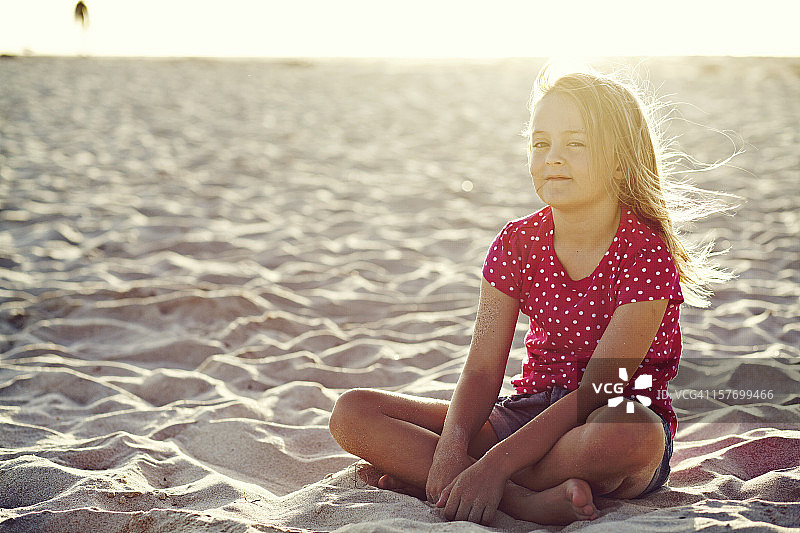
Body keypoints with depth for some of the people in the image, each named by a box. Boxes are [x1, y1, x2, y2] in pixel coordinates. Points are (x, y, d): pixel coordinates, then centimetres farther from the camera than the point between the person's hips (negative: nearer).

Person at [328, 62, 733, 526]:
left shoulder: (645, 250, -15)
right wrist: (451, 447, -27)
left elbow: (598, 388, -22)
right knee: (353, 413, -11)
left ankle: (421, 479, -26)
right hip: (531, 412, 5)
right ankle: (531, 502, -27)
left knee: (630, 431, -44)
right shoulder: (517, 243, 0)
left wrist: (495, 463, -32)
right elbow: (482, 370, -6)